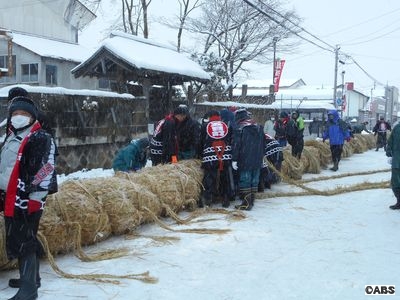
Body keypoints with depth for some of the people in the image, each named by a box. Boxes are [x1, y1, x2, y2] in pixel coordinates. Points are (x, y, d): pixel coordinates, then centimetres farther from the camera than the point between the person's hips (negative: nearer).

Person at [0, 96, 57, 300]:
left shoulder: (41, 138, -10)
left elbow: (46, 169, -17)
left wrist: (36, 197, -20)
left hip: (27, 199, -9)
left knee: (22, 241, -9)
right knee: (23, 239, 17)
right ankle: (31, 277, 31)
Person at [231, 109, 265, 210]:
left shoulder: (239, 128, -10)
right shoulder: (259, 127, 12)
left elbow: (236, 145, -14)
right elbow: (263, 144, 18)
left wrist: (234, 160, -11)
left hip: (245, 161, -6)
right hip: (258, 160, 7)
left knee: (245, 181, -1)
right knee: (254, 181, 13)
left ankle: (246, 203, 0)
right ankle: (251, 201, 22)